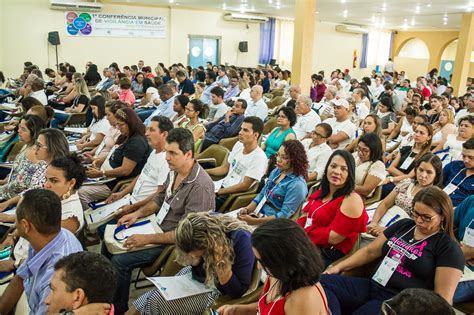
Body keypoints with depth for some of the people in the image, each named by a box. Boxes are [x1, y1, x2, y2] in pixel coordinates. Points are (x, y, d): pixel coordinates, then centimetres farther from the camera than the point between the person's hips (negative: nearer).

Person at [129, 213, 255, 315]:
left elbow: (239, 292, -23)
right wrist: (195, 259, -26)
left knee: (158, 301, -9)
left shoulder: (240, 240, -34)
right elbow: (199, 277, -5)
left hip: (223, 293, -6)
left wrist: (222, 265, -37)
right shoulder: (211, 222, -17)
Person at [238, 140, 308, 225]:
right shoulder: (276, 171, 8)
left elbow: (284, 216, -19)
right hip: (258, 214, 8)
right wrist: (247, 209, -3)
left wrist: (254, 221, -22)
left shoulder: (297, 184, -17)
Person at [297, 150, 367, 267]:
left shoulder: (352, 200, -14)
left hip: (327, 255, -7)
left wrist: (302, 232, -9)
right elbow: (304, 217, 12)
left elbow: (334, 237, -17)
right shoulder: (322, 191, 11)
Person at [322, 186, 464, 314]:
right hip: (371, 287, 7)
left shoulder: (449, 248, -3)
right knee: (322, 282, -19)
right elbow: (370, 251, 18)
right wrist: (339, 267, 9)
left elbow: (443, 297, -9)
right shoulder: (404, 225, 15)